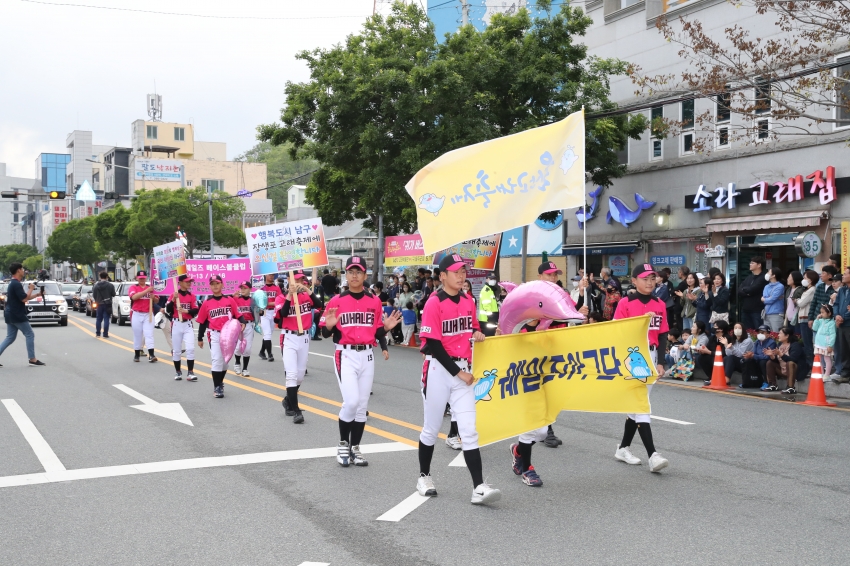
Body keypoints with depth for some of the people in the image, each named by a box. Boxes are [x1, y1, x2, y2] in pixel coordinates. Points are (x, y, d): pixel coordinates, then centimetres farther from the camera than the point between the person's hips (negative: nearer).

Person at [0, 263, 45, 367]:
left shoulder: (12, 283, 16)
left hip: (10, 315, 10)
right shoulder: (17, 284, -17)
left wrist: (38, 294, 17)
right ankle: (33, 360, 2)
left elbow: (24, 298, 22)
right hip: (17, 316, -10)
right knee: (30, 335, 0)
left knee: (10, 338, 11)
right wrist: (31, 289, -8)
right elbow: (24, 299, -22)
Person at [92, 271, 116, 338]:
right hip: (107, 304, -2)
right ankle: (105, 334, -5)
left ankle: (98, 333, 18)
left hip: (99, 304, 2)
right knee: (106, 319, -2)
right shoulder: (110, 285, -9)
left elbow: (94, 295, 1)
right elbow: (113, 294, -3)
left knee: (99, 319, 14)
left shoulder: (96, 285, -2)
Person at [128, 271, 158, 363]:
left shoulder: (150, 288, 10)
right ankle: (137, 355, 18)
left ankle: (151, 355, -17)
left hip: (148, 314, 1)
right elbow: (134, 297, -19)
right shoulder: (133, 288, 2)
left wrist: (153, 297, -8)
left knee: (149, 334, -8)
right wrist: (146, 291, -25)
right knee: (137, 335, 6)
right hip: (136, 315, -1)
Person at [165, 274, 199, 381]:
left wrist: (187, 311, -19)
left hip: (188, 324, 1)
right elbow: (168, 310, -8)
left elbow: (196, 311, -1)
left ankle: (190, 373, -8)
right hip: (176, 324, -1)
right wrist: (173, 299, -20)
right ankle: (178, 372, 18)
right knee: (176, 350, 6)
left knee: (190, 348, -9)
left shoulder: (192, 296, 4)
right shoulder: (174, 295, -1)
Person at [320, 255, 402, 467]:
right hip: (345, 355, -4)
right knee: (351, 401, -15)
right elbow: (325, 333, 0)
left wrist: (386, 328, -8)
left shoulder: (374, 301, 6)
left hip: (367, 356, 4)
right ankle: (343, 444, 7)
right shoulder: (336, 301, -3)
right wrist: (329, 326, -21)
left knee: (362, 405, 8)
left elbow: (377, 334, 12)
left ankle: (355, 448, 21)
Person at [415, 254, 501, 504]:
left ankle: (479, 488, -9)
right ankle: (424, 476, 28)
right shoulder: (434, 303, -12)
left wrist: (477, 333, -2)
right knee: (431, 428, 9)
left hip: (463, 370, 5)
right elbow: (434, 345, -16)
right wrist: (458, 373, -16)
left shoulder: (468, 302, 7)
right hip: (439, 369, -5)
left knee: (469, 431, -3)